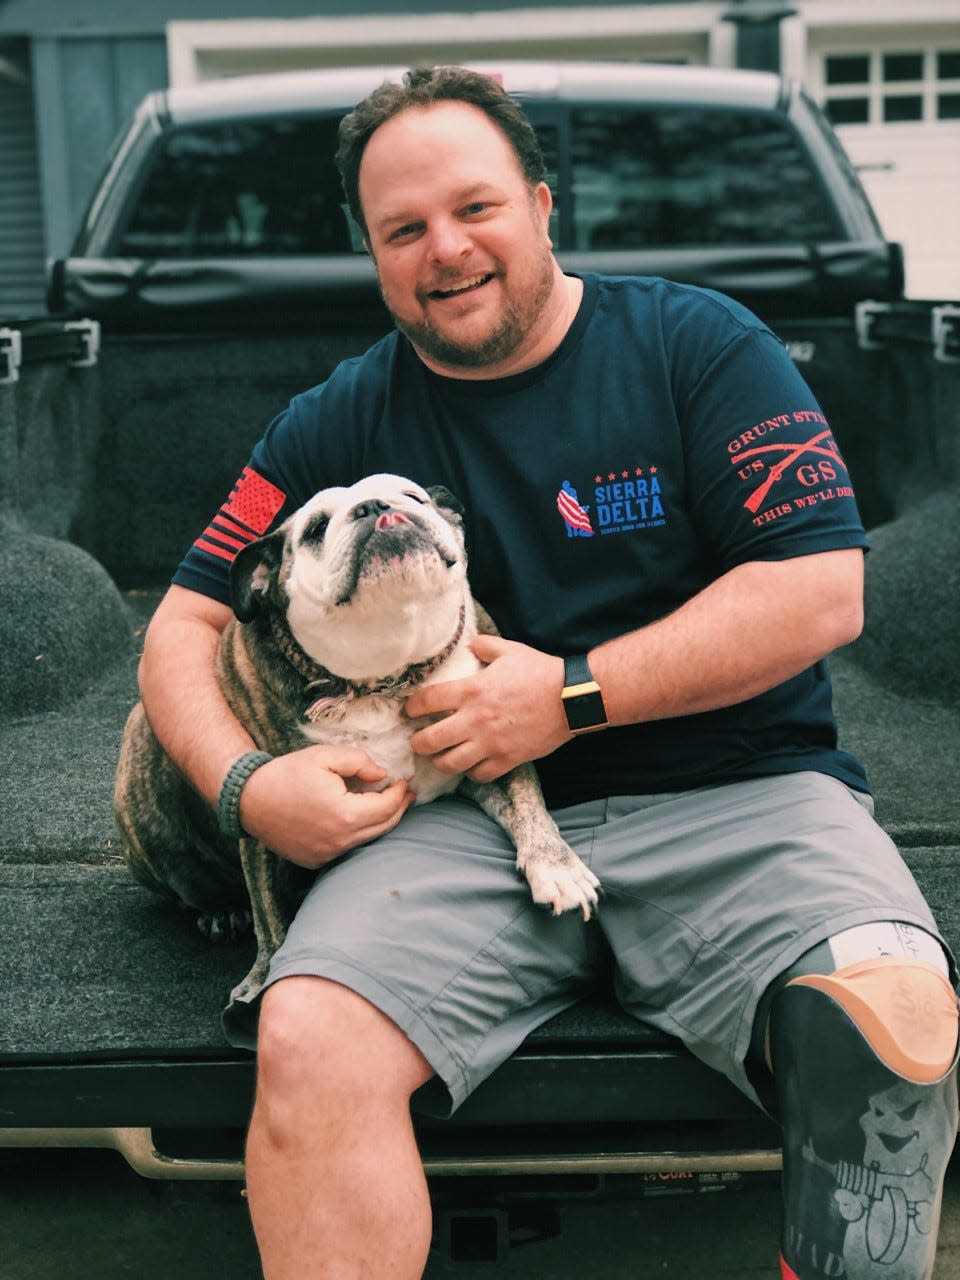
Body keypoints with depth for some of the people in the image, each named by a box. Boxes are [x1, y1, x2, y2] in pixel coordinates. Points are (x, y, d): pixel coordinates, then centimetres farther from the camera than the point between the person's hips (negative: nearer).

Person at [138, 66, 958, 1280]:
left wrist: (575, 695, -10)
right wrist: (246, 782, -8)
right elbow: (184, 624, 13)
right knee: (306, 1044, -26)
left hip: (734, 797, -1)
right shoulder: (340, 423, 12)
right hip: (458, 821, 2)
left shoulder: (700, 346, 4)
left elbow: (825, 592, -4)